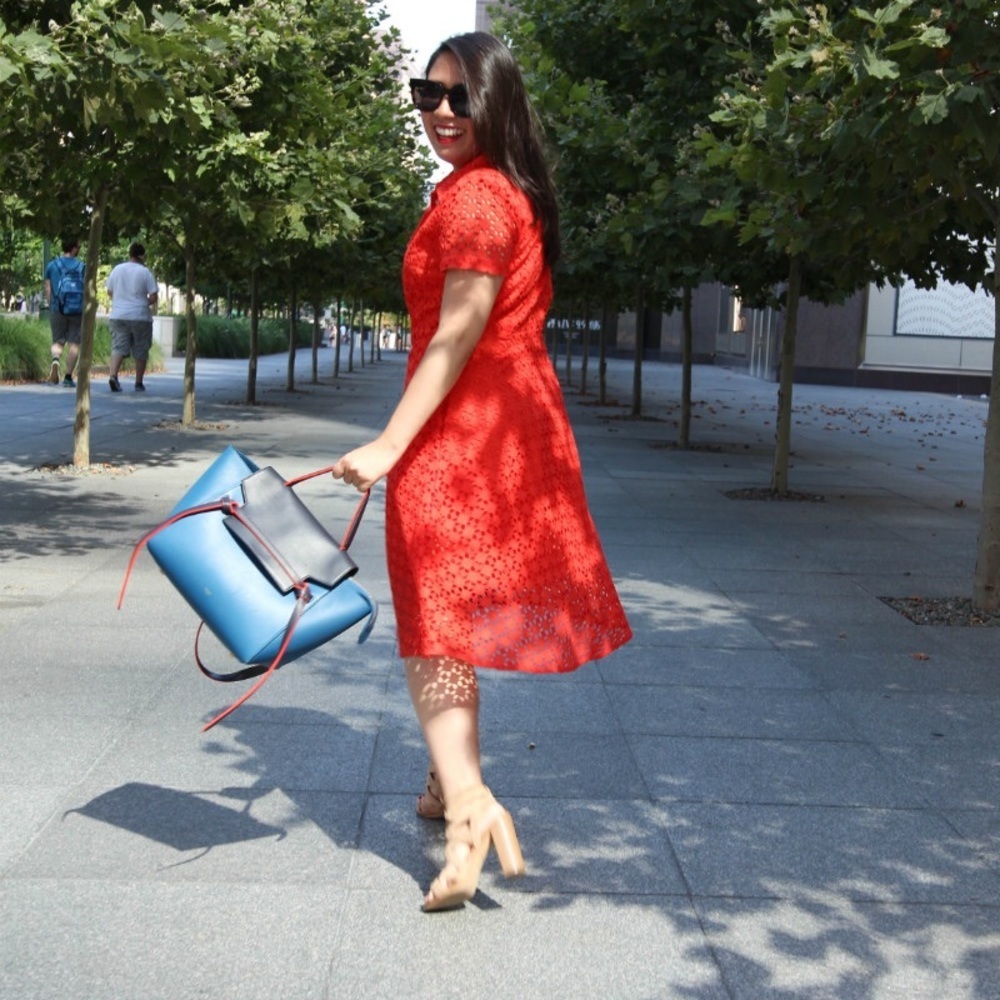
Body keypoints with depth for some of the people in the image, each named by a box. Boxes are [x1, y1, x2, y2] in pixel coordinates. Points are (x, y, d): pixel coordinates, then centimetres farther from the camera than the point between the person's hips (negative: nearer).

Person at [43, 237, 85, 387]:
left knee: (57, 341, 10)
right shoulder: (82, 266, -1)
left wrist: (51, 306, 15)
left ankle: (55, 360, -22)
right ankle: (68, 376, 2)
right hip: (77, 309, -1)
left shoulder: (52, 265, 4)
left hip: (58, 309, 2)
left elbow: (47, 289, 5)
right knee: (74, 343, 5)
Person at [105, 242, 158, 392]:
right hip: (140, 317, -3)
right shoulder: (145, 272, -8)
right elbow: (154, 296, -10)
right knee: (140, 351, 9)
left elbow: (109, 291, 12)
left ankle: (113, 376, -20)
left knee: (118, 347, 2)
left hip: (118, 316, 3)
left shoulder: (117, 269, 5)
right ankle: (139, 383, 13)